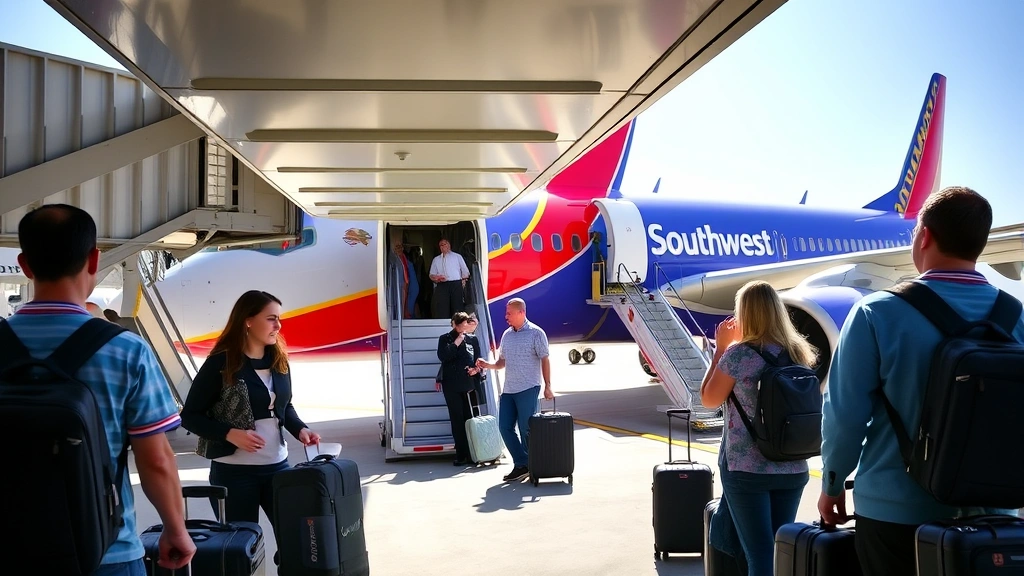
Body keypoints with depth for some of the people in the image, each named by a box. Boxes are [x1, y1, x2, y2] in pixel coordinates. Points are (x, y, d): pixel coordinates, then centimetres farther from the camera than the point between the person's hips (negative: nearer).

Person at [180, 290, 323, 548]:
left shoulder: (279, 360, 6)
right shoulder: (220, 363, -11)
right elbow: (189, 416, -7)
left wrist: (300, 429, -3)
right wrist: (231, 434, -20)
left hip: (277, 465, 5)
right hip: (234, 471, -5)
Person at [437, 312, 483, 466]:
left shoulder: (472, 339, 11)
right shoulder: (445, 339, 5)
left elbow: (478, 360, 15)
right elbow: (442, 356, -10)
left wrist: (476, 369, -6)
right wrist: (456, 342, -12)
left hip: (469, 384, 1)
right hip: (452, 386, -1)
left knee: (470, 419, -3)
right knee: (457, 420, 1)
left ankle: (472, 454, 2)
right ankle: (461, 455, 5)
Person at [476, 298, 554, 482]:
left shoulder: (536, 333, -5)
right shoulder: (507, 334, 13)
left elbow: (545, 360, -6)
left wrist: (547, 387, -10)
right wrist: (488, 365, -3)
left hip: (528, 389, -7)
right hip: (508, 389, 7)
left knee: (526, 429, -3)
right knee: (505, 427, 3)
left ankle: (533, 466, 12)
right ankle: (521, 464, 13)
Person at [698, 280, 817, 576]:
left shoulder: (740, 353, -13)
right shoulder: (800, 352, 4)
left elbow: (709, 399, -2)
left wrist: (721, 348, 5)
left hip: (746, 470, -5)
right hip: (794, 470, 5)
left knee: (759, 552, 0)